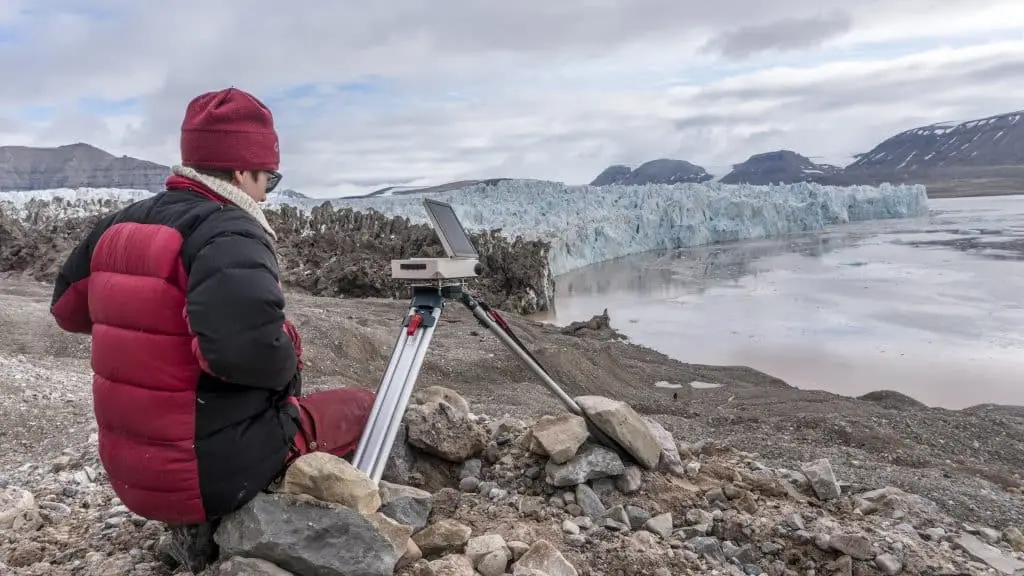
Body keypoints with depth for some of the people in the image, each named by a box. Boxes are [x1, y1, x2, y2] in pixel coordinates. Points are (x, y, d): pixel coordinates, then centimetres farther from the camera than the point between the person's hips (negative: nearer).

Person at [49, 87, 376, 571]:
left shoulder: (121, 224, 4)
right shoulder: (228, 234, -21)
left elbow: (68, 307, 19)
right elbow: (249, 345, -38)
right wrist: (288, 365, -16)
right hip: (217, 471, -7)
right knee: (360, 409, 10)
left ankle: (196, 526, 19)